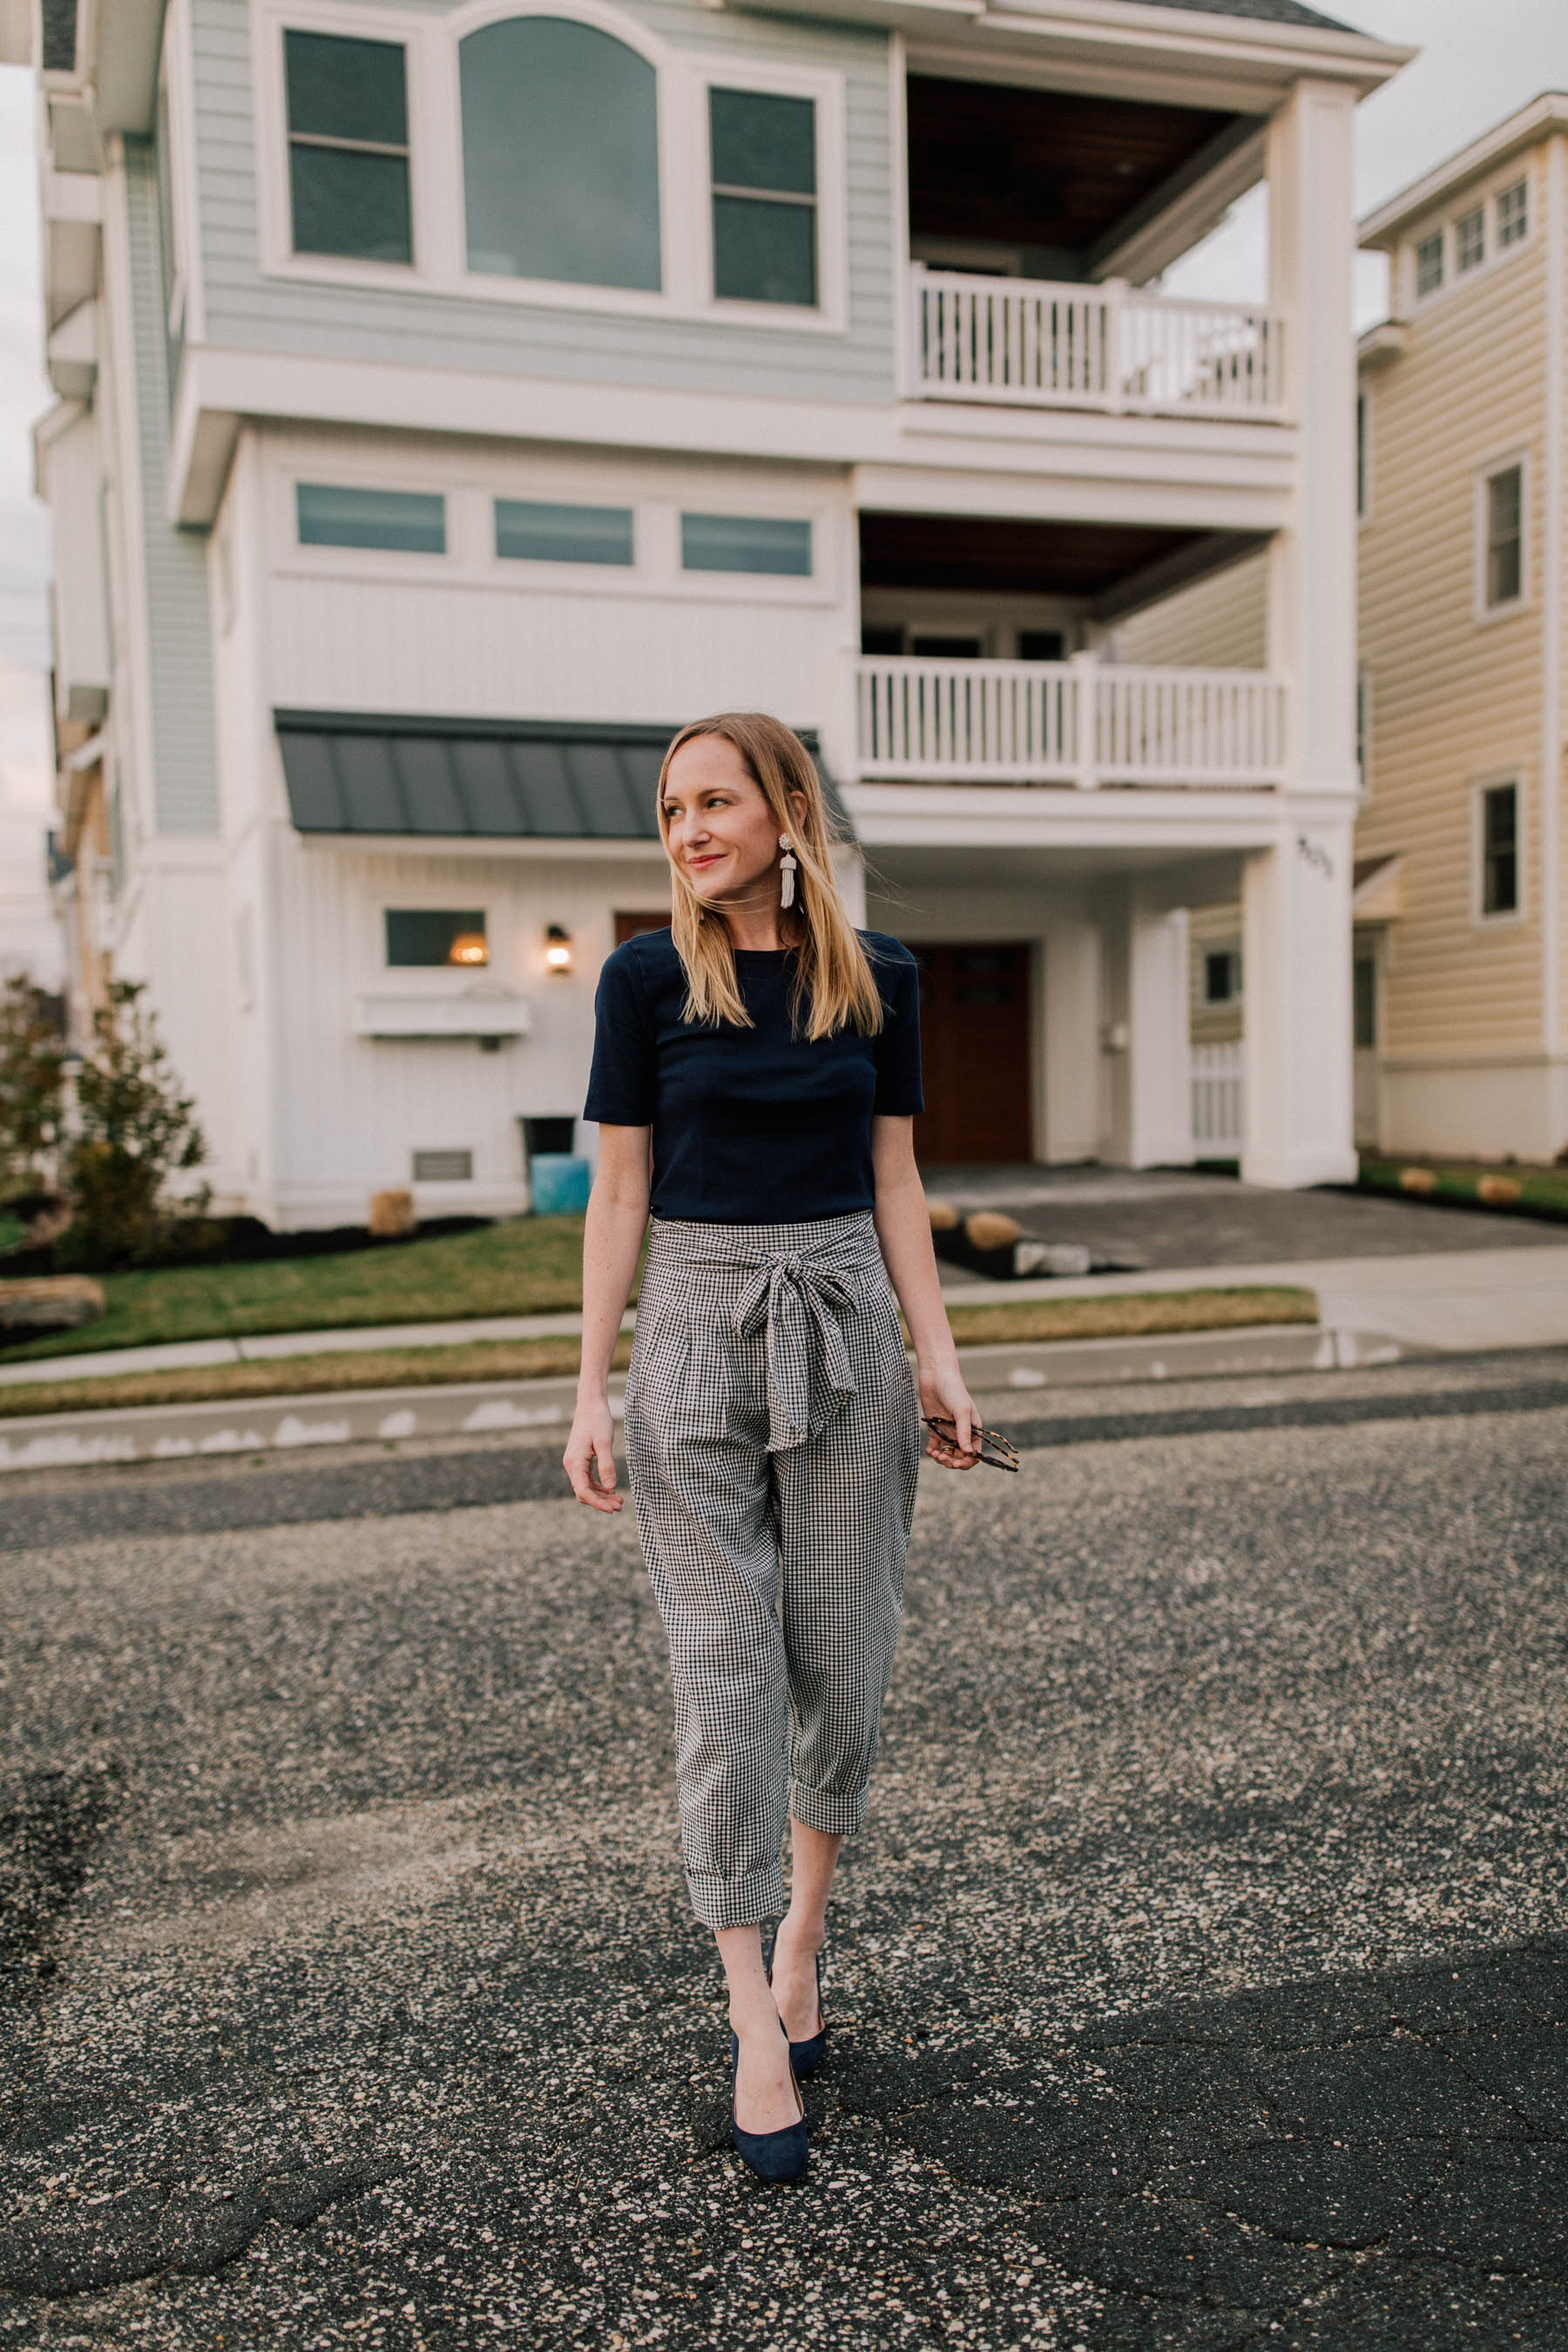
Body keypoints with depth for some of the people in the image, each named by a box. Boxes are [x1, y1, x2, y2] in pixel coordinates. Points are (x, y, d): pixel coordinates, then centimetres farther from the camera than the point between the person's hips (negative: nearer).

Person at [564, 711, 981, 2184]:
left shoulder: (876, 976, 3)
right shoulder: (646, 978, -2)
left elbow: (893, 1181, 7)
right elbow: (619, 1193, 0)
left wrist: (937, 1357, 2)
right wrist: (591, 1388, -3)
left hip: (843, 1326, 2)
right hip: (695, 1331, -2)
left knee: (842, 1661, 8)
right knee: (724, 1670, -1)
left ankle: (803, 1917, 34)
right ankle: (756, 2019, 12)